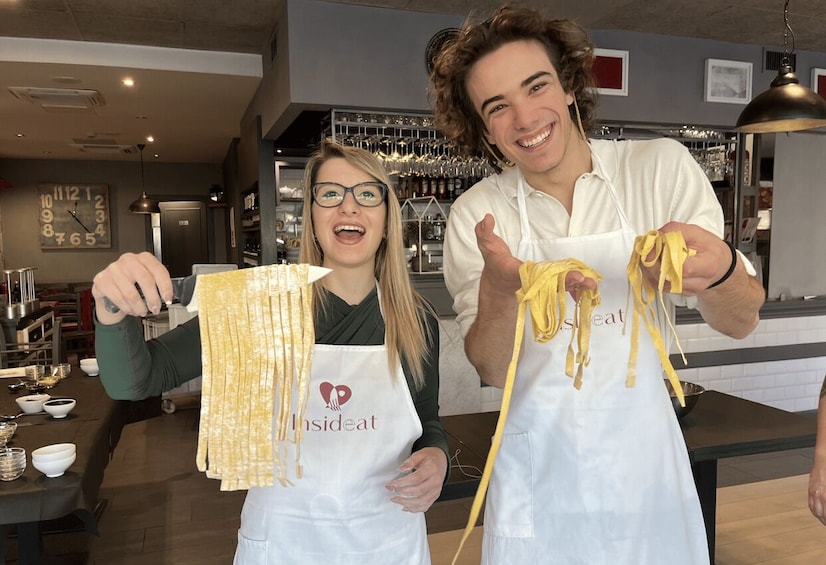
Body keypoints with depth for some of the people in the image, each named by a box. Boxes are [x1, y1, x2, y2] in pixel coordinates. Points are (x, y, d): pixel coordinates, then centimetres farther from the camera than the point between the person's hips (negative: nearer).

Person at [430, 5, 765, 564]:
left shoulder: (662, 167, -9)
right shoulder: (475, 215, -8)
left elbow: (742, 323, -7)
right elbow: (492, 370, -11)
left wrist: (719, 271, -29)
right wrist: (498, 290, -32)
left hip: (645, 463, 1)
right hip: (539, 471, 0)